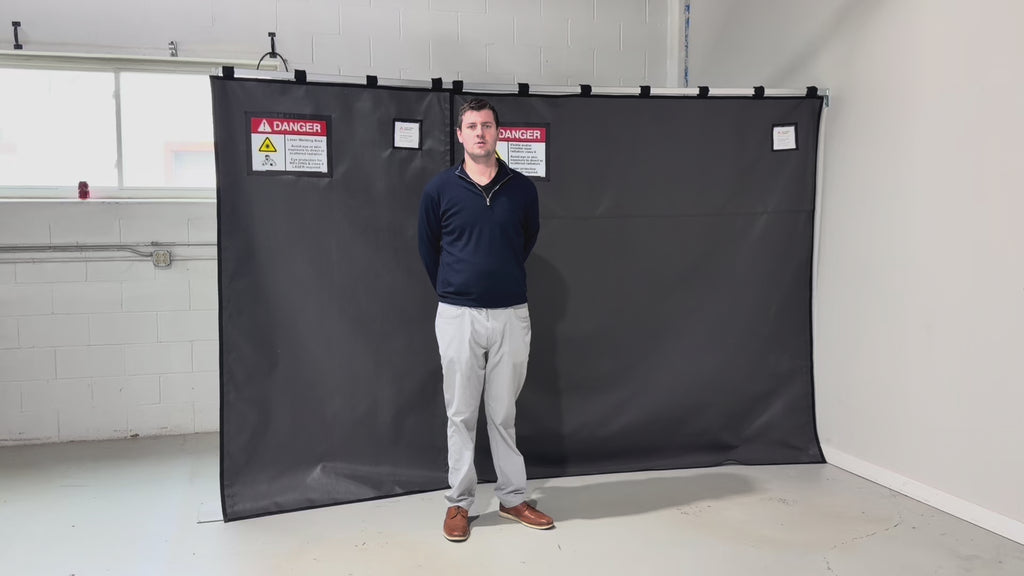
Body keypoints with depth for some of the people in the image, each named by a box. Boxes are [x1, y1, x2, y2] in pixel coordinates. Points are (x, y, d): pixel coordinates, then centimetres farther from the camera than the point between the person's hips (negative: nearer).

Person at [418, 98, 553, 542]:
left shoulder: (522, 189, 1)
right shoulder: (439, 190, -2)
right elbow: (428, 249, 10)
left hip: (511, 314, 1)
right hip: (458, 316, -1)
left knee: (503, 413, 11)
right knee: (461, 414, 7)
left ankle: (512, 498, 22)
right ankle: (458, 502, 18)